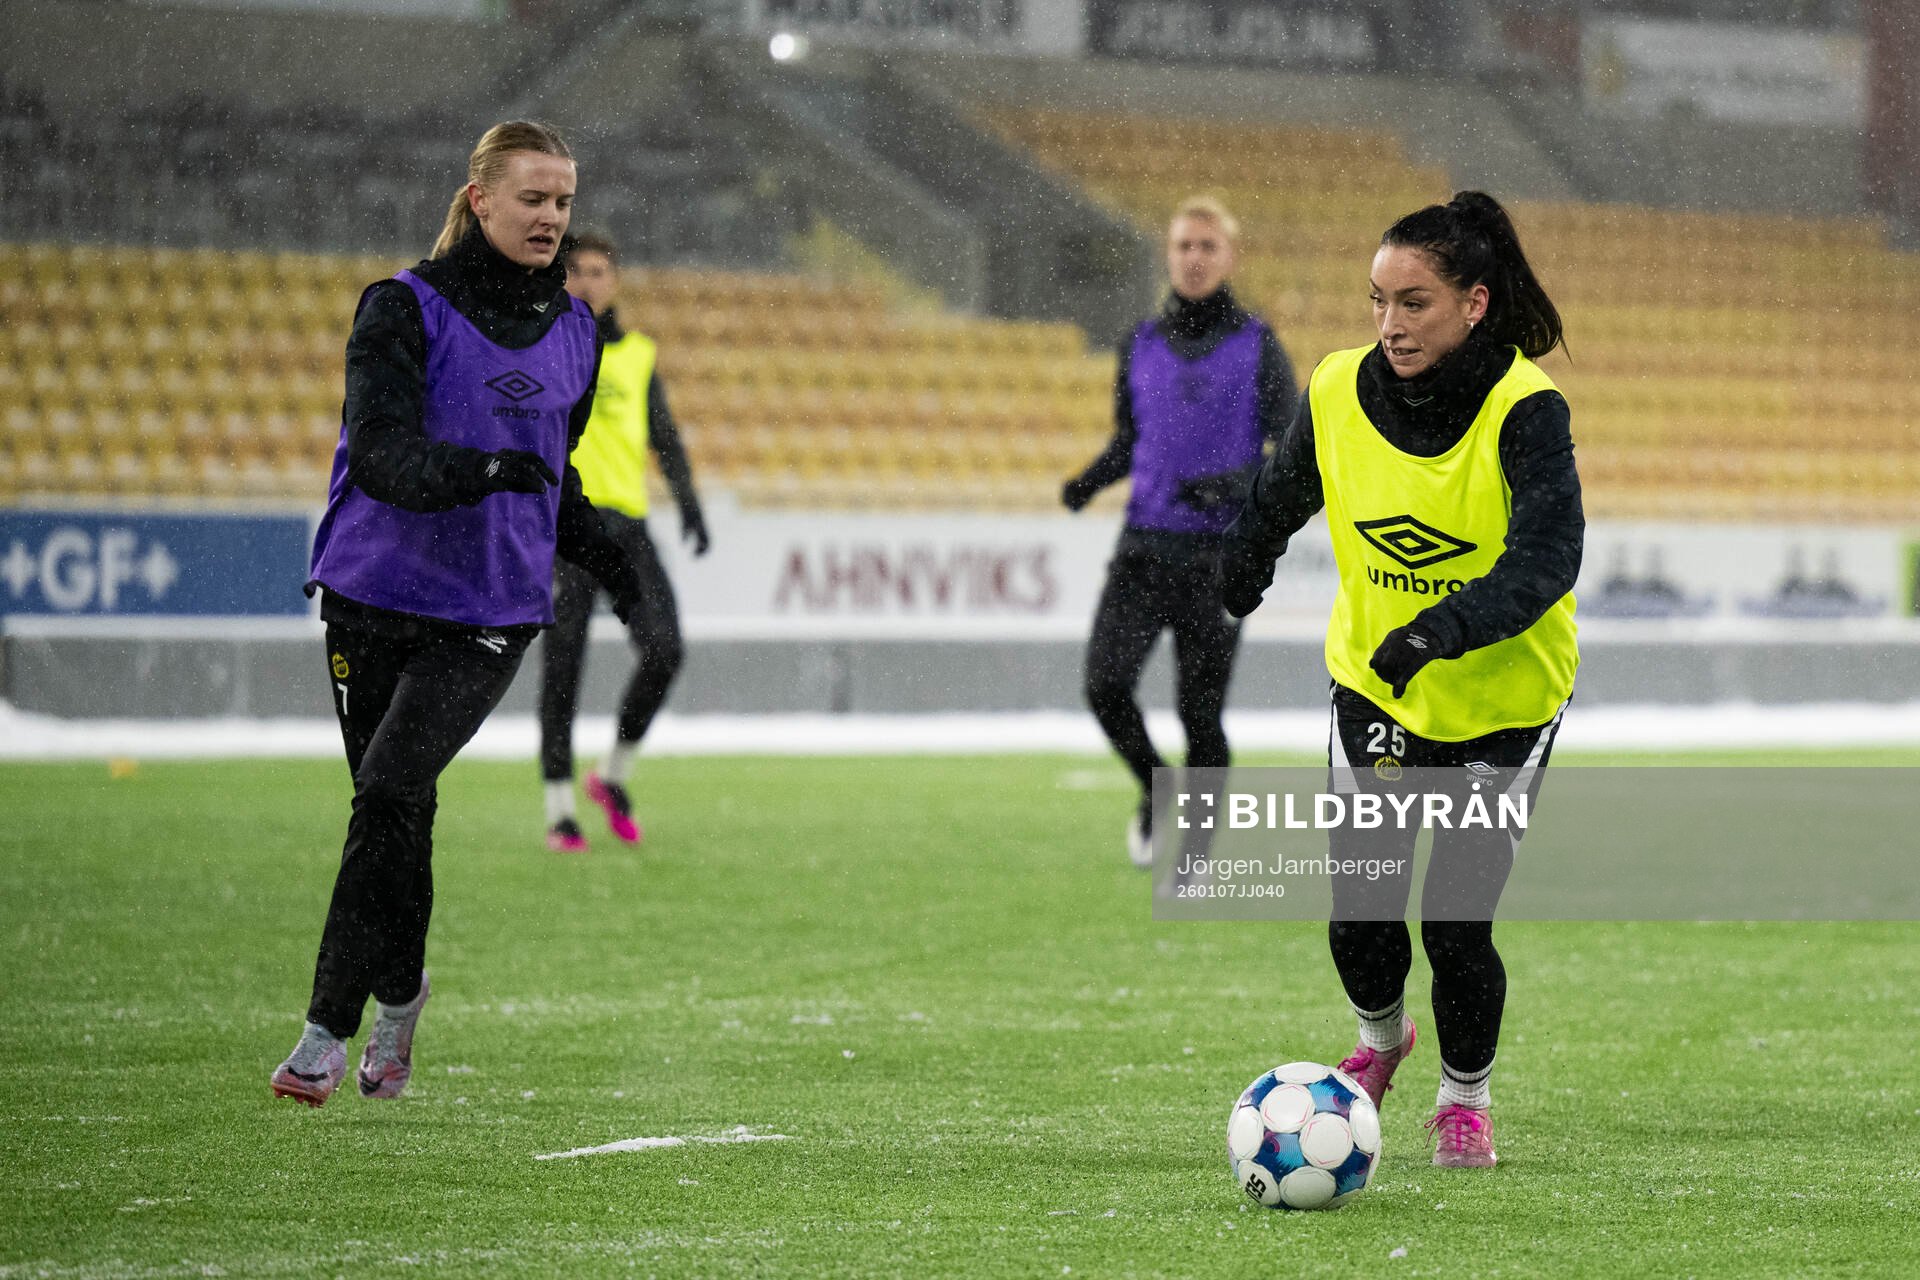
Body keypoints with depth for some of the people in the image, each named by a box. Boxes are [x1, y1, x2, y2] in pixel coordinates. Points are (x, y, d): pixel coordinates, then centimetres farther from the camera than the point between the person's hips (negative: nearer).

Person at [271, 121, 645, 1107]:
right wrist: (477, 469, -37)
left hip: (491, 616, 1)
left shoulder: (574, 331, 10)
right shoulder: (406, 310, -6)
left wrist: (599, 550, 11)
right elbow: (380, 454, -20)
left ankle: (330, 1025, -13)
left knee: (389, 793, -15)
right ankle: (399, 988, 34)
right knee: (391, 807, 8)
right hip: (373, 596, -1)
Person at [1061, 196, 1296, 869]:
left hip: (1218, 554, -3)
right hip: (1143, 545, 3)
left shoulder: (1257, 346, 0)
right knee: (1105, 684, -12)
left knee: (1200, 711, -2)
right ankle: (1155, 791, 16)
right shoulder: (1141, 345, 11)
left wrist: (1238, 481, -20)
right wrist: (1090, 479, 3)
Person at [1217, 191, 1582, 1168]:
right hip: (1373, 683, 3)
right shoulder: (1340, 392, -10)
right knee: (1360, 911, 1)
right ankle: (1380, 1034, 36)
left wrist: (1443, 628, -48)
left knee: (1457, 922, -6)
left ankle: (1466, 1094, 23)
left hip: (1502, 697, -3)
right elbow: (1282, 494, 10)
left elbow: (1547, 556, -35)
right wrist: (1242, 564, 22)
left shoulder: (1525, 411, -23)